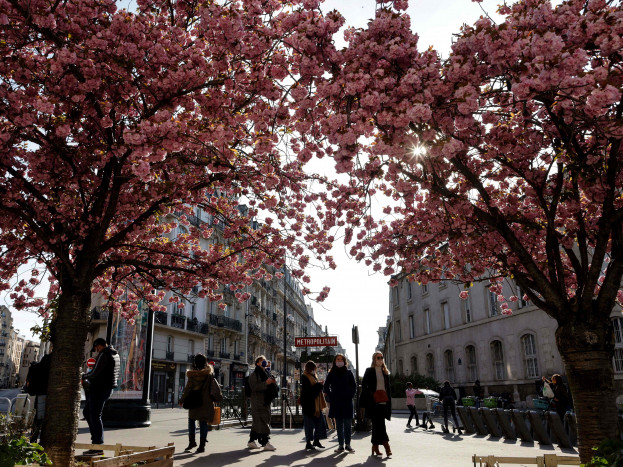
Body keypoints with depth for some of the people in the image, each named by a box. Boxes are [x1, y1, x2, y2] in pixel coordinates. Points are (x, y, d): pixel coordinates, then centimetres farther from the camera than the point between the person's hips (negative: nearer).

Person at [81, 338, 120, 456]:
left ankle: (98, 447, -3)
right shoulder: (114, 354, 15)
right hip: (108, 388, 10)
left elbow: (95, 373, -20)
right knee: (87, 411, 20)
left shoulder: (103, 355, -15)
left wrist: (83, 377, -1)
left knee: (95, 416, -5)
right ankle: (96, 438, 21)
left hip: (100, 388, -10)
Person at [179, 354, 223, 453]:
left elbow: (188, 388, -5)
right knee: (203, 422, 5)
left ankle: (192, 441, 20)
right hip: (206, 402, 2)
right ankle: (202, 445, 5)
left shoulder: (192, 375, -8)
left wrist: (182, 400, 6)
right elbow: (215, 386, 2)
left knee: (191, 420, 18)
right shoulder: (209, 373, -2)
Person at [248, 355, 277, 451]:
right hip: (257, 401, -8)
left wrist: (272, 383, 3)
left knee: (257, 422, 11)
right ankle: (265, 443, -9)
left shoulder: (266, 373, 21)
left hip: (265, 401, 8)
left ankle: (251, 441, 20)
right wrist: (266, 383, -22)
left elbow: (272, 387, 25)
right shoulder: (254, 374, -4)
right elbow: (254, 387, -18)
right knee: (262, 421, -11)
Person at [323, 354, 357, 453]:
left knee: (348, 424, 0)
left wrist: (350, 396, -2)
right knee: (339, 424, 4)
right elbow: (326, 387, 11)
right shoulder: (331, 374, 7)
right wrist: (331, 398, 2)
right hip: (336, 403, 1)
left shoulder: (348, 373, 5)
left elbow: (354, 386, 8)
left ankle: (347, 444, 9)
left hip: (347, 402, -1)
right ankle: (341, 445, 9)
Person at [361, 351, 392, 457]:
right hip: (374, 402, -4)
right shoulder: (369, 371, 2)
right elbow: (364, 385, -2)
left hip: (383, 401, 4)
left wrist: (389, 400, 11)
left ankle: (375, 447, 13)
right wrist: (370, 397, -11)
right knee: (379, 424, -10)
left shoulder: (385, 372, 17)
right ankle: (386, 445, -10)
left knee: (377, 424, 6)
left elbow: (388, 388, 19)